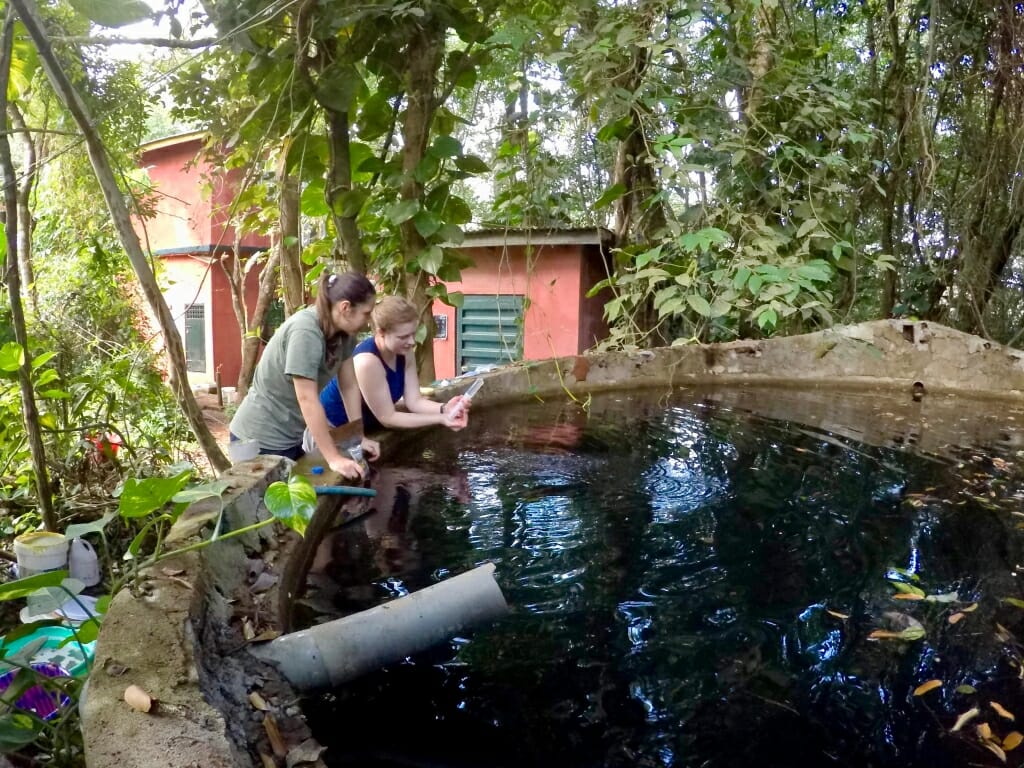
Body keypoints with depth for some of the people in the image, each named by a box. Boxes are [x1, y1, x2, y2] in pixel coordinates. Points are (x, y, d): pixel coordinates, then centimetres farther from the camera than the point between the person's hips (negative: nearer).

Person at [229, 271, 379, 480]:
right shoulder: (305, 331, -27)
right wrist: (333, 458, -29)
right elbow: (307, 399, -29)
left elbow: (350, 386, 2)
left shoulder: (342, 331, -3)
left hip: (289, 436, 8)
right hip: (262, 438, -8)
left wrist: (359, 438, -2)